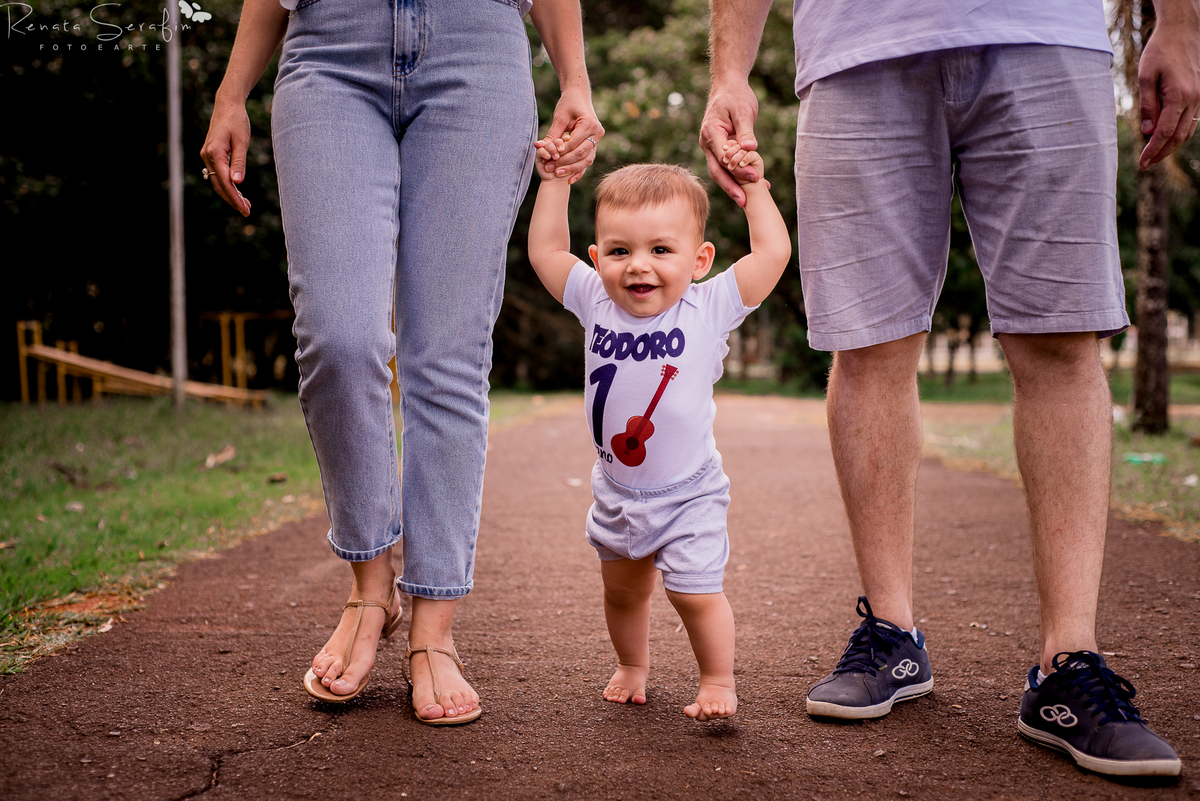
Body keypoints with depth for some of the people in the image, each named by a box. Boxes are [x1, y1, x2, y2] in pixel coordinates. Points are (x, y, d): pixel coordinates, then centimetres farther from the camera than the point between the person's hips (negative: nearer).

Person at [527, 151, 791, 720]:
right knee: (622, 590, 19)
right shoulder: (595, 303, -7)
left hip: (688, 495, -4)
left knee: (696, 593, -4)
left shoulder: (709, 309, -15)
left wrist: (754, 188, -12)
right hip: (616, 491, 4)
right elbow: (546, 251, 2)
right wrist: (554, 183, 1)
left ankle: (718, 681, 18)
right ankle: (631, 666, 42)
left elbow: (773, 253, -16)